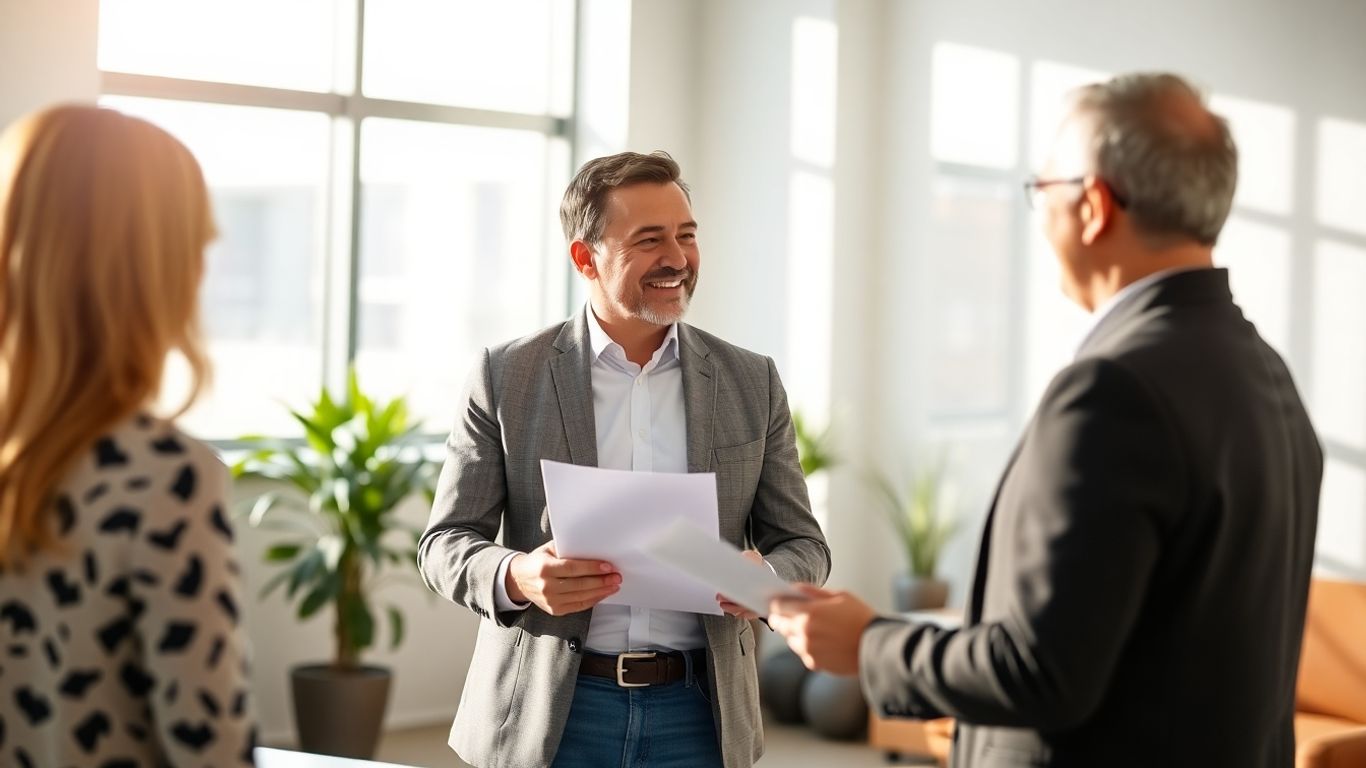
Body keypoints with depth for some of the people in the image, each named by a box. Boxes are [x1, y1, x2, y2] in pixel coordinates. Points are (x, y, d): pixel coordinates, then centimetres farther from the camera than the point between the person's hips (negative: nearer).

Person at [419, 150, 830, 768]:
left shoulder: (753, 383, 4)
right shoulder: (507, 376, -1)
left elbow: (802, 542, 8)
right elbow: (445, 540, 1)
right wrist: (517, 578, -20)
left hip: (697, 716, 2)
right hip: (548, 716, -1)